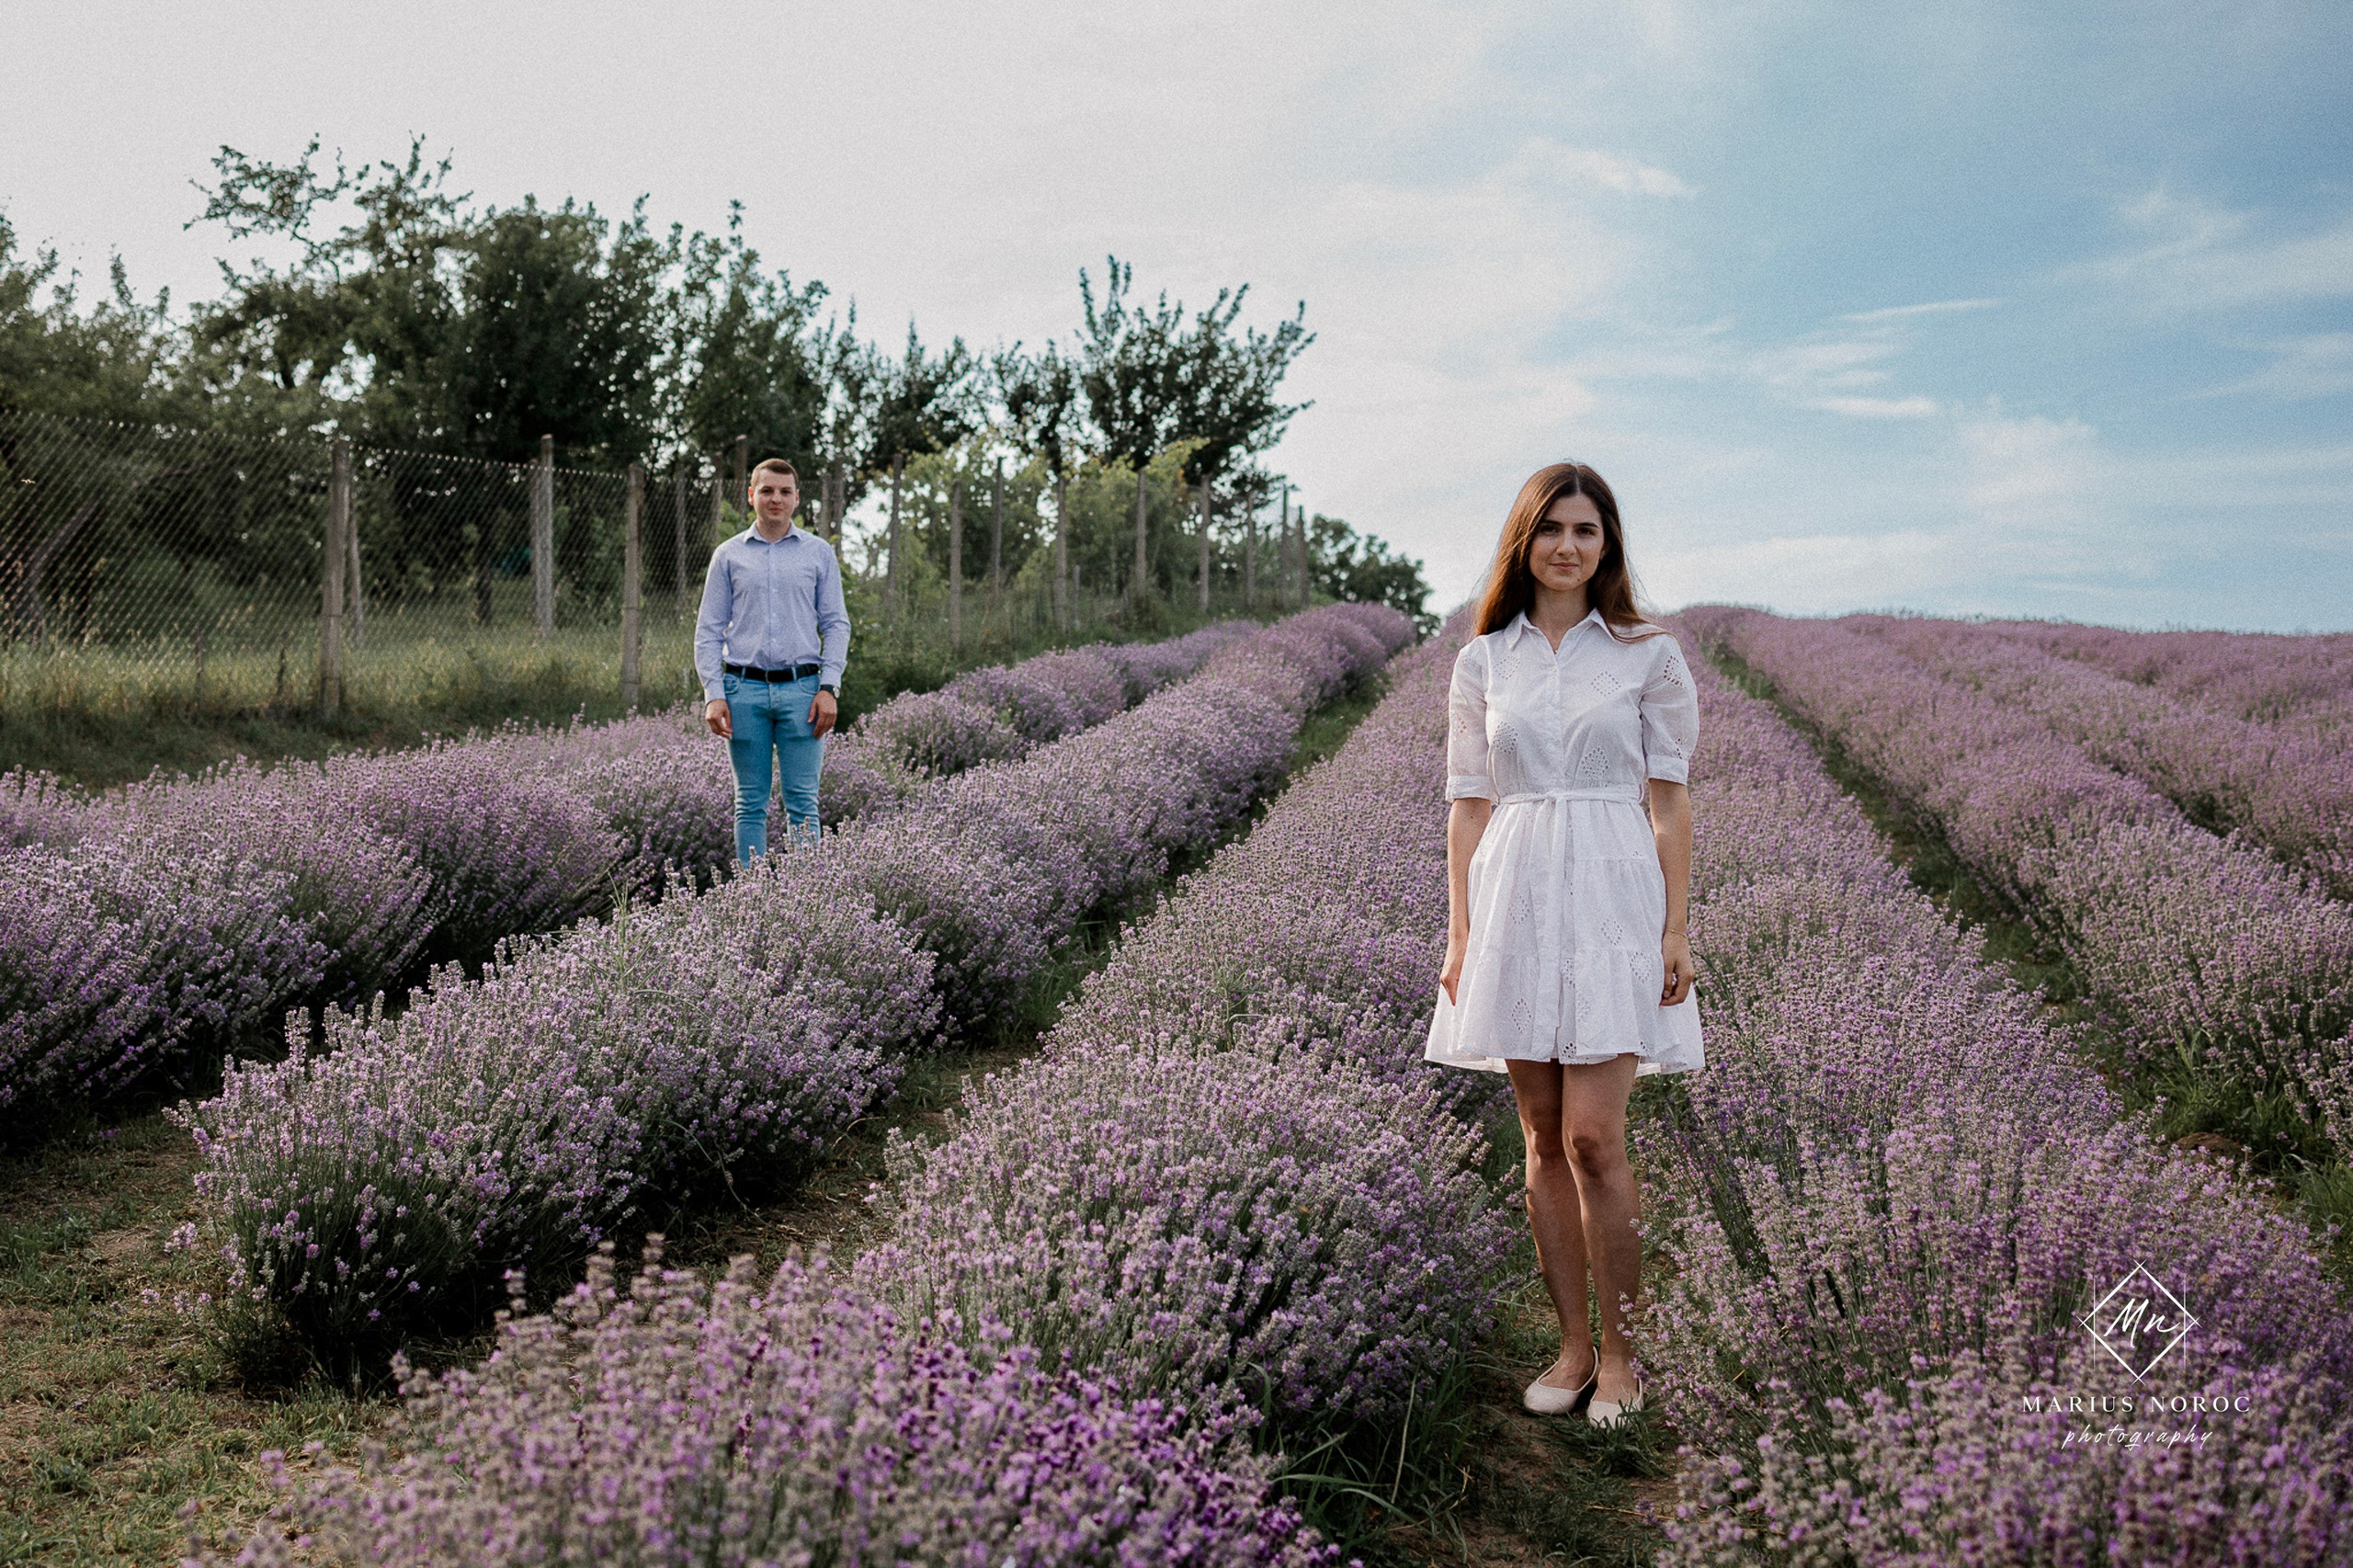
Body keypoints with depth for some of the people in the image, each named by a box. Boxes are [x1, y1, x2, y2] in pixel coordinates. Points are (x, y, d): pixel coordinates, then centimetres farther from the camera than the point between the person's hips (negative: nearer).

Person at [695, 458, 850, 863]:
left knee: (803, 802, -1)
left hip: (801, 689, -1)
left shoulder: (819, 553, 9)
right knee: (751, 802, 5)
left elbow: (836, 625, 7)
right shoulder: (728, 555, 9)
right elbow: (709, 631, 7)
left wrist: (829, 688, -5)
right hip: (745, 689, 1)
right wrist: (714, 694, -4)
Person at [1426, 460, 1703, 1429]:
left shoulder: (1648, 655, 3)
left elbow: (1669, 802, 2)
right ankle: (1572, 1346, 19)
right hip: (1516, 902, 3)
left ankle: (1617, 1351, 10)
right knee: (1543, 1139, 7)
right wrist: (1459, 933, 3)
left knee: (1593, 1136, -8)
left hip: (1613, 899, -3)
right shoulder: (1482, 662, 9)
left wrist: (1676, 931, -4)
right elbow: (1467, 805, 8)